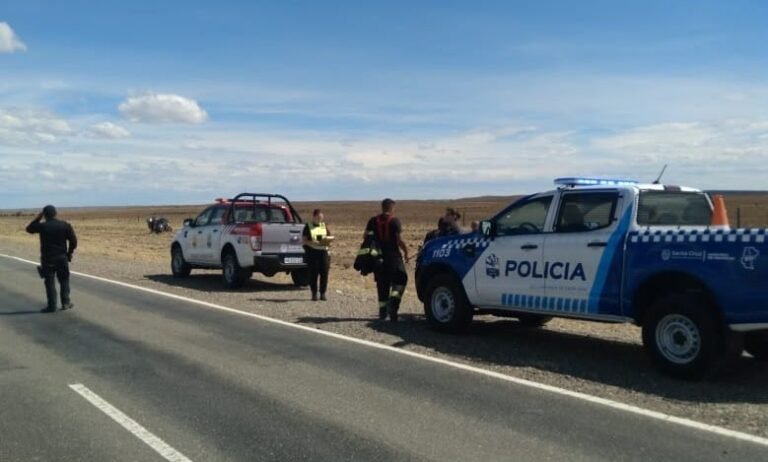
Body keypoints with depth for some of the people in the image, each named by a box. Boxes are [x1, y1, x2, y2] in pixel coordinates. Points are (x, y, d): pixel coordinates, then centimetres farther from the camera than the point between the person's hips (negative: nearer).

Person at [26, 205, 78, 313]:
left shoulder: (42, 226, -8)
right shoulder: (65, 225, -3)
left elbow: (29, 229, 11)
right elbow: (73, 240, -4)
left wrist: (38, 218, 12)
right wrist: (69, 253, 8)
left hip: (47, 259, -1)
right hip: (62, 257, 2)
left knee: (50, 282, 4)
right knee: (64, 280, 13)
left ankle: (52, 306, 4)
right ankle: (65, 303, 12)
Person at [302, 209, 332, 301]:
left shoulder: (324, 226, 14)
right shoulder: (308, 227, 4)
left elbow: (329, 237, 15)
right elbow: (304, 240, -1)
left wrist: (327, 240, -8)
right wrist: (313, 243, -18)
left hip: (323, 251, 3)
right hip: (312, 251, -3)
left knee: (324, 273, -1)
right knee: (313, 274, -1)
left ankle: (323, 293, 8)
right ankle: (314, 294, 8)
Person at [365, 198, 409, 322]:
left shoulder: (373, 221, 4)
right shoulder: (394, 221, -8)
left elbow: (365, 236, 6)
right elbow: (399, 240, -13)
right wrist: (406, 252, 0)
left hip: (379, 256, 4)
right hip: (393, 256, -4)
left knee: (382, 284, 12)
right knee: (400, 279, 5)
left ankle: (382, 311, 15)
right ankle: (393, 300, -20)